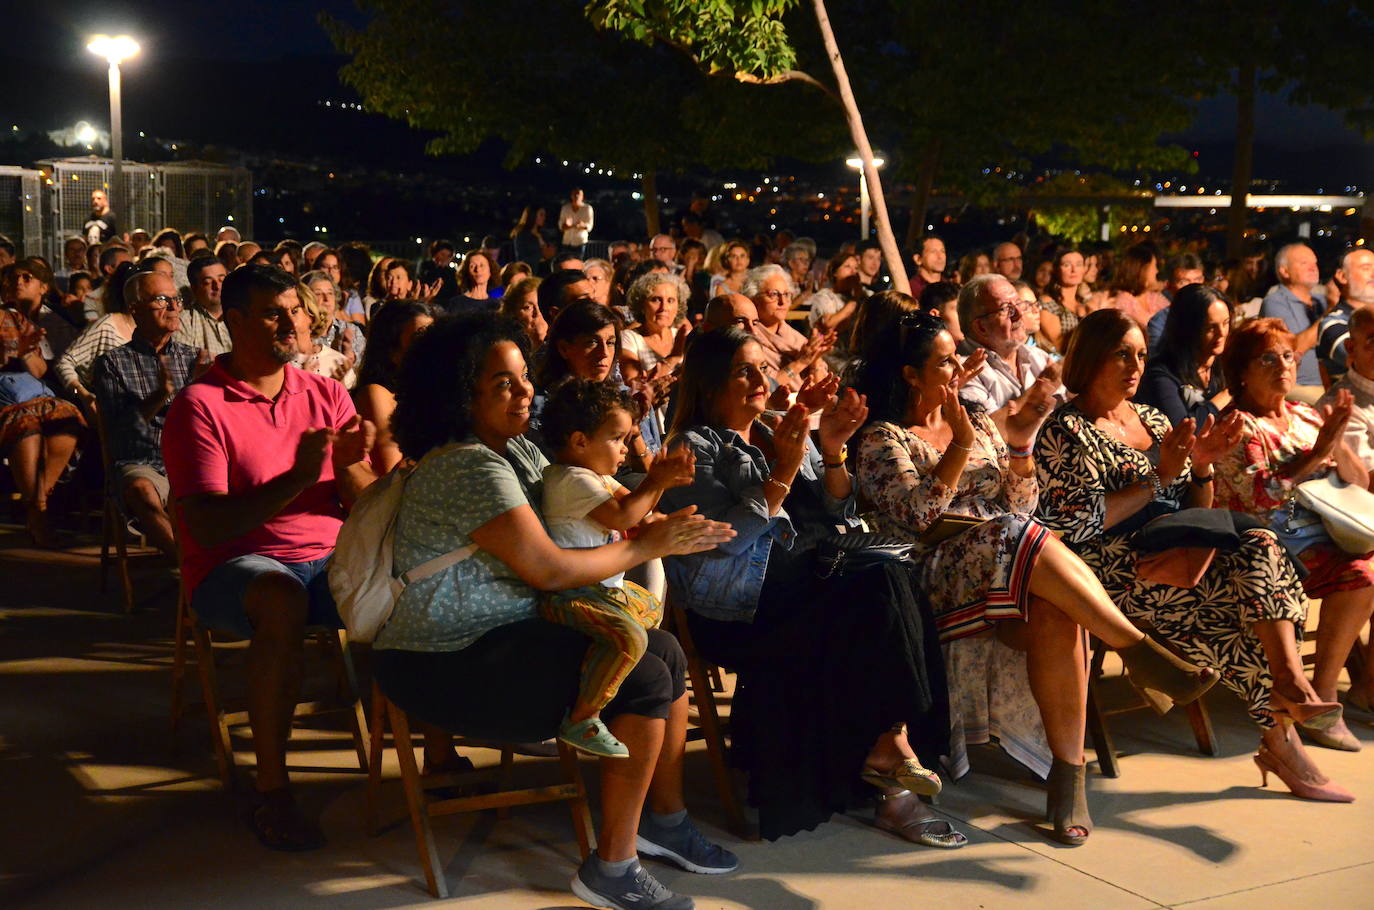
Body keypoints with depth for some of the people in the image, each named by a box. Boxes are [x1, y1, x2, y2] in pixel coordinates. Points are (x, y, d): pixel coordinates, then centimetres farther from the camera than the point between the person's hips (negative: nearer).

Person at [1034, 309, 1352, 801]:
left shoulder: (1153, 420, 20)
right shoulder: (1066, 433, -2)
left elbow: (1196, 512, 20)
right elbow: (1080, 525, -14)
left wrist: (1203, 467, -1)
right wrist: (1159, 478, -13)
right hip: (1118, 572, -6)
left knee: (1262, 546, -24)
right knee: (1242, 595, -25)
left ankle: (1289, 678, -37)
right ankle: (1281, 742, -15)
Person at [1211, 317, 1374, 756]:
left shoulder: (1306, 416, 17)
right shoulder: (1238, 425, -3)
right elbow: (1260, 495, -17)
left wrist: (1339, 442, -3)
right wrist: (1320, 450, -14)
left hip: (1327, 532, 7)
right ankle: (1321, 698, -21)